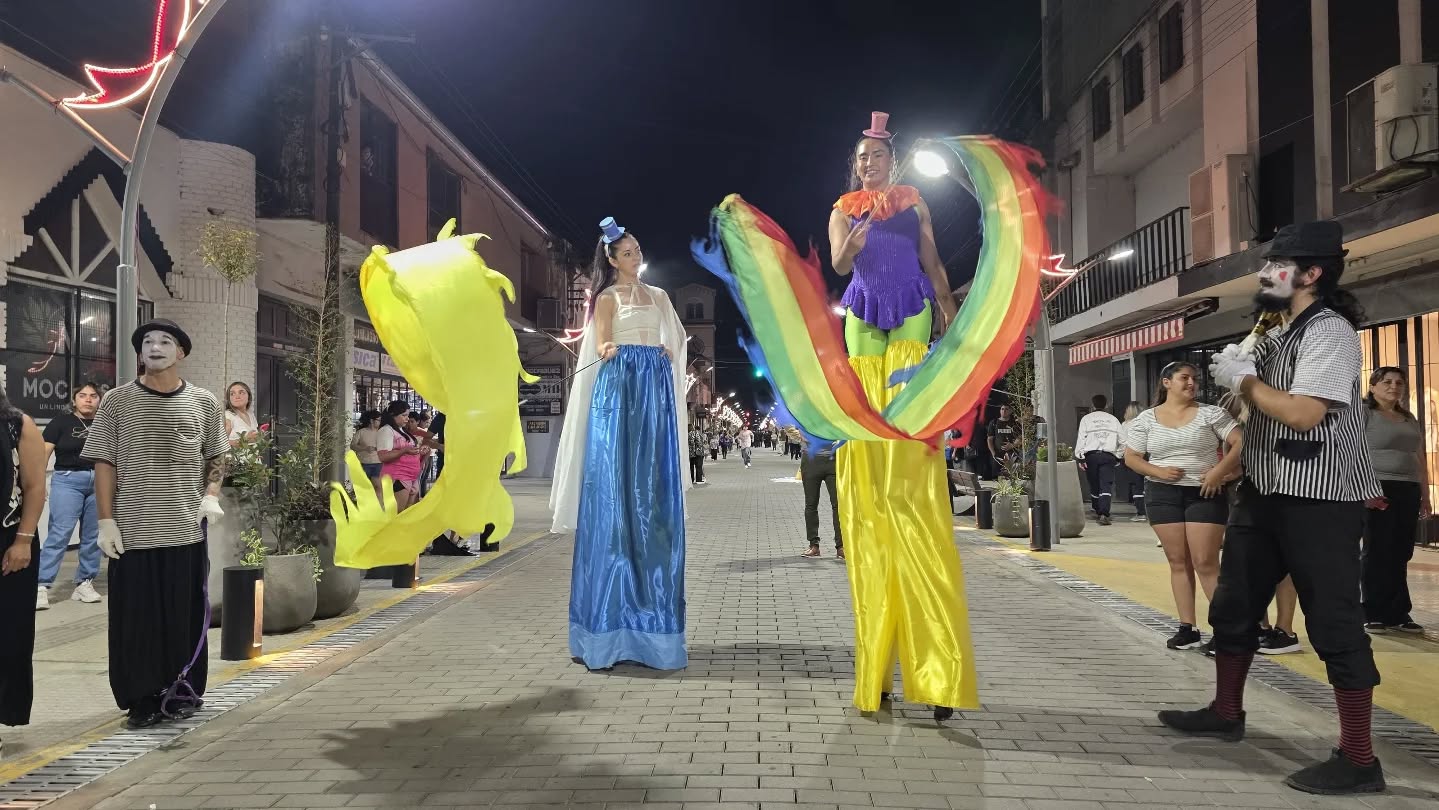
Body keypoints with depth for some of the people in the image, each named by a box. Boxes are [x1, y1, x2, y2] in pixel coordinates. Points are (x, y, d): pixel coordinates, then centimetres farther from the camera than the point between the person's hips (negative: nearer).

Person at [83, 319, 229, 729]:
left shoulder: (204, 403, 6)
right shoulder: (116, 402, 2)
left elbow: (216, 457, 13)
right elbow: (104, 464, 2)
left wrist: (211, 495, -4)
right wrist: (106, 520, -4)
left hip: (187, 528, 1)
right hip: (132, 529, -1)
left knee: (185, 614, 8)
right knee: (136, 616, 3)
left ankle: (182, 691, 22)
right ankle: (143, 698, 15)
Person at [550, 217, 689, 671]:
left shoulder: (658, 296, 22)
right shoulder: (608, 297, 8)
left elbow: (674, 343, 23)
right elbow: (600, 345, -6)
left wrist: (669, 354, 1)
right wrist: (606, 350, -29)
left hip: (656, 393, 5)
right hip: (619, 390, -4)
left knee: (655, 497, -1)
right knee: (613, 493, -9)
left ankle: (650, 621, 2)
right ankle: (610, 628, -7)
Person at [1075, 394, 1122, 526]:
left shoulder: (1086, 419, 8)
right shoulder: (1113, 419, 14)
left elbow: (1081, 438, 0)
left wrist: (1080, 457, 0)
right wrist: (1118, 456, 22)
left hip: (1091, 455, 0)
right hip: (1109, 455, 0)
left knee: (1094, 485, 13)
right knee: (1106, 485, -7)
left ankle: (1097, 511, 27)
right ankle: (1104, 514, -22)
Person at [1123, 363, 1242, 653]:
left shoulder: (1211, 413, 1)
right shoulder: (1146, 419, 5)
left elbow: (1239, 443, -4)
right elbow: (1131, 458, 6)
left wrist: (1220, 470, -17)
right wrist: (1158, 472, -10)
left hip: (1205, 494, -2)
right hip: (1163, 494, 2)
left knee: (1206, 563, -7)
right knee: (1178, 561, 5)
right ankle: (1187, 628, 10)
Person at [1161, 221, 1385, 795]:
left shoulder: (1330, 330, -12)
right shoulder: (1275, 335, 16)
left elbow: (1302, 413, -24)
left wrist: (1243, 378, -11)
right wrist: (1235, 378, 6)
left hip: (1319, 499, -10)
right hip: (1265, 493, 10)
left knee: (1334, 622, -4)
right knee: (1232, 606, 17)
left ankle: (1359, 759, 4)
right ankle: (1226, 712, 33)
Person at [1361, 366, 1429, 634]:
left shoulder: (1410, 419, 19)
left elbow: (1420, 459, 22)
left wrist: (1425, 495, 16)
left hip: (1408, 491, 6)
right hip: (1378, 489, -6)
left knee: (1401, 554, 6)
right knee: (1378, 552, -4)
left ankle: (1398, 613, 12)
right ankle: (1374, 614, 2)